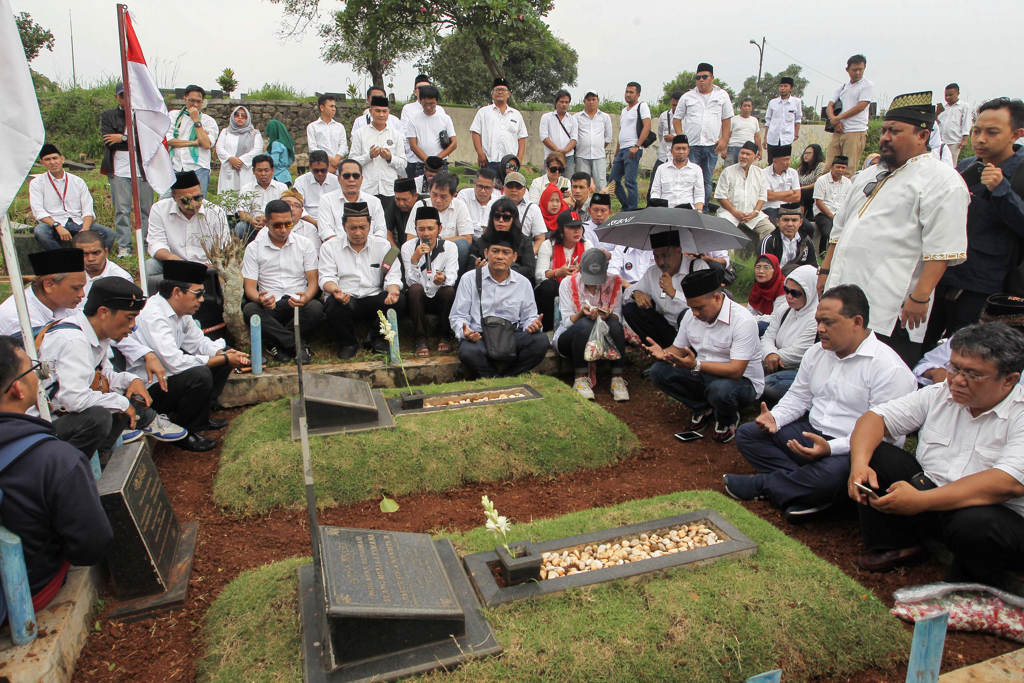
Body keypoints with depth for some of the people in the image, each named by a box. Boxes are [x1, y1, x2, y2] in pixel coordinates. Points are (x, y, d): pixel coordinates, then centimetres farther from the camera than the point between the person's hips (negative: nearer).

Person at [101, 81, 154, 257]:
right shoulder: (107, 116, 12)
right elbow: (108, 140, -3)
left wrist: (123, 138, -9)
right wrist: (136, 142, -7)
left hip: (143, 169, 0)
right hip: (119, 170, 0)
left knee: (146, 208, 3)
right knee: (121, 210, -1)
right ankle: (124, 246, 4)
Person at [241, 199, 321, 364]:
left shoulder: (304, 244, 9)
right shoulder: (253, 248, 7)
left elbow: (313, 281, 4)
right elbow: (249, 287, 2)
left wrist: (306, 297, -21)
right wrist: (260, 299, -23)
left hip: (299, 303, 0)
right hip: (269, 306, 0)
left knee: (315, 308, -33)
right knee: (250, 310, -33)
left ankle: (276, 342, -19)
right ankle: (298, 344, -27)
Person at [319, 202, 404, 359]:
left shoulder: (383, 246, 11)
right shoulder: (330, 247, 9)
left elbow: (393, 277, 3)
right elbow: (326, 277, 0)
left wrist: (393, 291, -22)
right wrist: (334, 289, -26)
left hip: (374, 300, 1)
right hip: (344, 299, -1)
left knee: (399, 300, -27)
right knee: (334, 303, -36)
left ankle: (378, 339, -1)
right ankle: (347, 344, -5)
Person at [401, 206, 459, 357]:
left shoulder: (449, 247, -5)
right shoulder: (408, 247, -6)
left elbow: (451, 279, -15)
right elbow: (411, 282, -14)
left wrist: (442, 279, -39)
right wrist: (415, 258, -31)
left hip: (441, 300, 0)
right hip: (419, 299, 0)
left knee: (448, 290, -31)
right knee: (416, 289, -31)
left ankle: (444, 337, -12)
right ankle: (421, 340, -22)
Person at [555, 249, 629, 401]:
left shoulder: (614, 282, -2)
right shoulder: (568, 283, -8)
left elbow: (618, 317, -4)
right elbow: (567, 322, -12)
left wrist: (608, 315, -28)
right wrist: (582, 313, -33)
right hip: (569, 337, -2)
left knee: (615, 324, -30)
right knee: (585, 324, -35)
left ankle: (617, 379, -26)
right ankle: (580, 379, -29)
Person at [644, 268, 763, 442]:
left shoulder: (742, 321, -24)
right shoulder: (691, 314, -2)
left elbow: (735, 371, -30)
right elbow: (678, 349, 8)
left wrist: (696, 365, -42)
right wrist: (663, 354, -17)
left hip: (742, 380, -6)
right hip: (705, 376, 6)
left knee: (720, 390, -40)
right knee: (658, 371, -13)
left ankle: (728, 419, -2)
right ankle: (703, 408, 5)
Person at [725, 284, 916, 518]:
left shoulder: (890, 368, -16)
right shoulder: (816, 352, 9)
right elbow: (798, 396, 17)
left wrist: (830, 448, -32)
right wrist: (775, 417, -5)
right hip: (810, 433, 7)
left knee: (833, 474, -40)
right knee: (747, 434, -5)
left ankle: (762, 484, -12)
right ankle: (808, 492, -18)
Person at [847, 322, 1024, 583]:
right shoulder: (939, 395, 1)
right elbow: (875, 417, -1)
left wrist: (921, 501, -34)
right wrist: (859, 465, -22)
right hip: (928, 499, 5)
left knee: (975, 524, -37)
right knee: (871, 455, -10)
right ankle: (897, 546, 4)